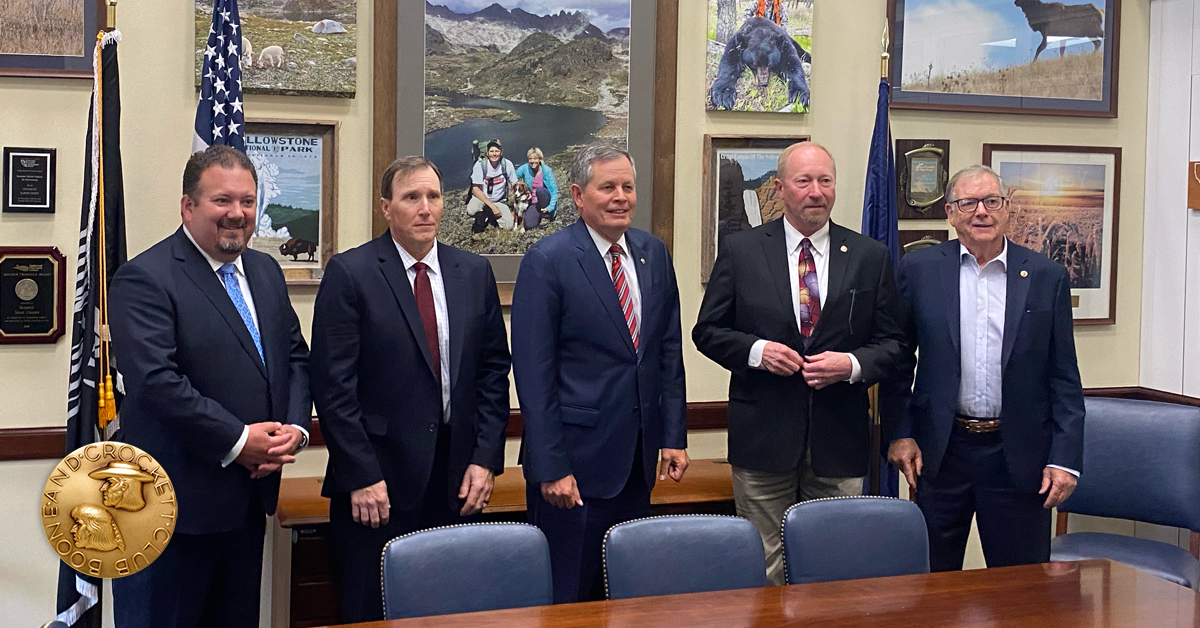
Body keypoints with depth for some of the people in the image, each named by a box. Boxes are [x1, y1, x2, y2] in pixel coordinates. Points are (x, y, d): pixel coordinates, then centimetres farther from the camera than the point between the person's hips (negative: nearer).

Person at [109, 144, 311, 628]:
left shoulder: (266, 272, 13)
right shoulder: (144, 279, -12)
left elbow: (295, 357, 15)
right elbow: (155, 380, -21)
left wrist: (295, 427, -4)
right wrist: (237, 441, -19)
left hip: (249, 494, 8)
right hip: (175, 500, -7)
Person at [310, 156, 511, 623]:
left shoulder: (474, 273, 9)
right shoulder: (348, 273, -4)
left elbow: (493, 370, 10)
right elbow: (333, 385, -8)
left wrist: (485, 459, 1)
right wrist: (361, 477, -12)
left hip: (456, 479, 4)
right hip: (377, 482, -4)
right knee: (371, 614, 4)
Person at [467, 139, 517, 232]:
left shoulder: (507, 164, -10)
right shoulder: (480, 164, -16)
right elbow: (476, 189, -16)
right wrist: (492, 206, -23)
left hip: (499, 201, 2)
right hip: (481, 198, -2)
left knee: (508, 225, -21)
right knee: (471, 210, -36)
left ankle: (489, 217, 10)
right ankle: (481, 219, 1)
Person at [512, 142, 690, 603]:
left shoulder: (654, 254, 8)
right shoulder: (547, 260, -10)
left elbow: (669, 350, 13)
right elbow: (534, 372, -12)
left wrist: (674, 435, 6)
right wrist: (550, 468, -16)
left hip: (639, 458, 6)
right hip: (577, 457, -5)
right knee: (568, 599, 4)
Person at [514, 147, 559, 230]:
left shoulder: (547, 170, -14)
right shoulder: (525, 168, -7)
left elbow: (554, 190, -14)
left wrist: (550, 207, -25)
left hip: (545, 201, -1)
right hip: (533, 203, 1)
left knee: (540, 190, -34)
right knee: (529, 225, -25)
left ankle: (546, 215, -11)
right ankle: (539, 214, 9)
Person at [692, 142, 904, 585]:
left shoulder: (871, 257, 6)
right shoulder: (739, 250, 2)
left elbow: (891, 342, 8)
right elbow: (707, 331, 5)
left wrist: (853, 364, -12)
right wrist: (755, 350, -13)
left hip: (840, 437, 2)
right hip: (763, 436, -1)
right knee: (765, 567, 5)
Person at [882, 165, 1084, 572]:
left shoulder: (1047, 277, 1)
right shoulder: (920, 270, 1)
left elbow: (1064, 378, 2)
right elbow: (897, 359, 6)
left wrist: (1065, 458, -4)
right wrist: (900, 434, 0)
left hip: (1018, 456, 0)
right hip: (940, 451, 0)